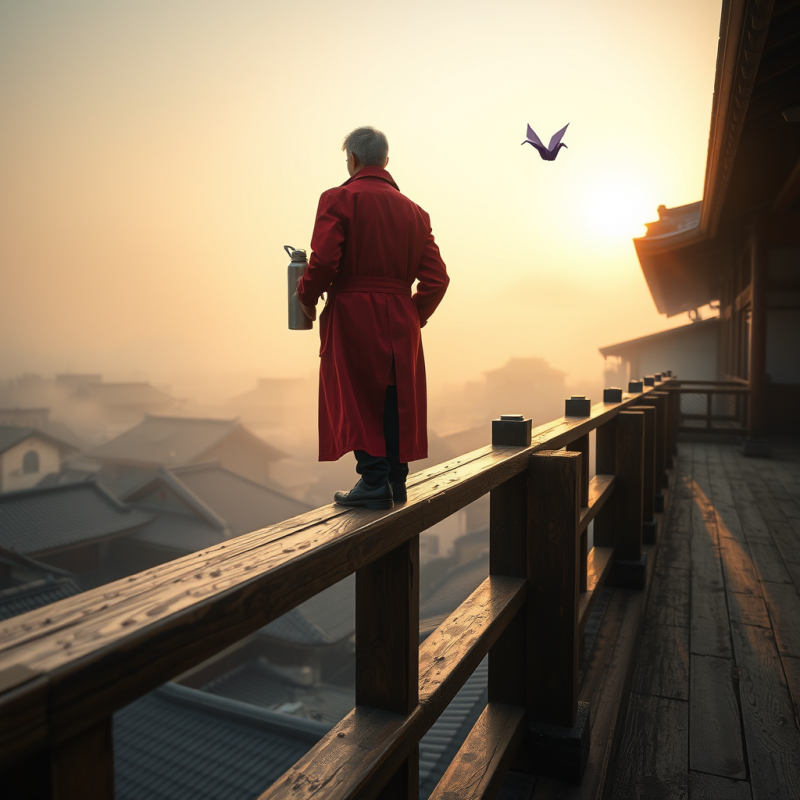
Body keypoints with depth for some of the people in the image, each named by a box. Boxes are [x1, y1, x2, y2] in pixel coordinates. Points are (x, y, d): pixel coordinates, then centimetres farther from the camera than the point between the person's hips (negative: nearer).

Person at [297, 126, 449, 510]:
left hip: (353, 314, -5)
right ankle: (396, 481, 20)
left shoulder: (338, 199, -3)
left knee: (357, 397, 2)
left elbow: (323, 261, -16)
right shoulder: (413, 211, 12)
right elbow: (436, 277, 6)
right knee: (396, 398, 12)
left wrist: (306, 298, 1)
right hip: (400, 319, 5)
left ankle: (374, 482, 0)